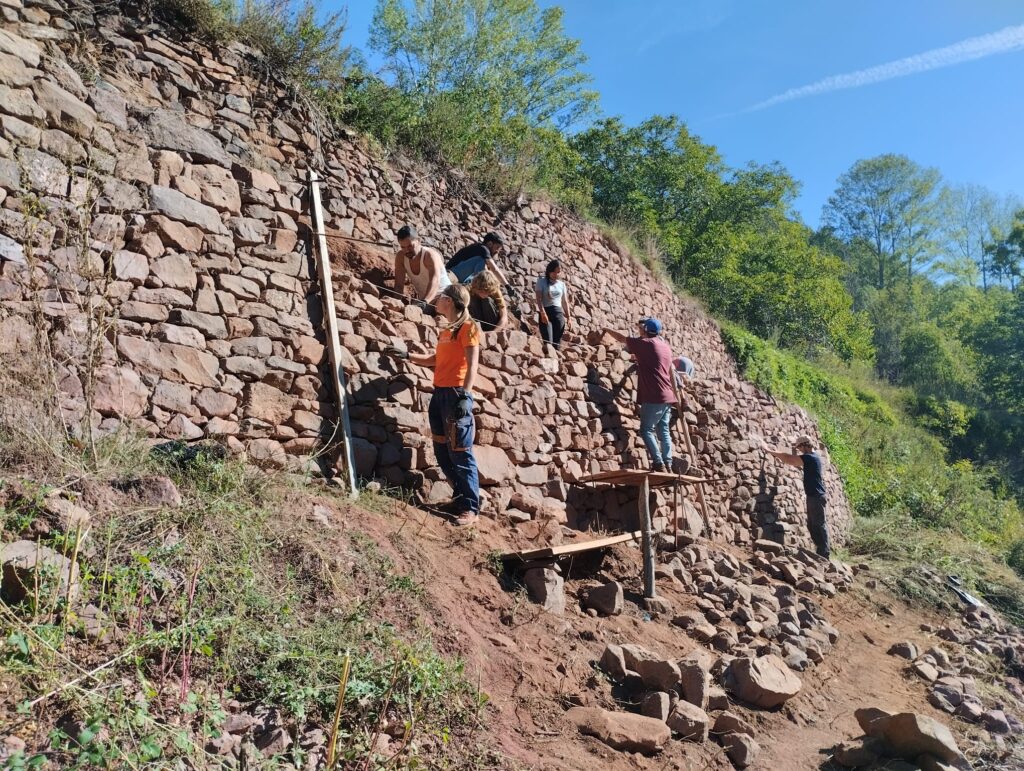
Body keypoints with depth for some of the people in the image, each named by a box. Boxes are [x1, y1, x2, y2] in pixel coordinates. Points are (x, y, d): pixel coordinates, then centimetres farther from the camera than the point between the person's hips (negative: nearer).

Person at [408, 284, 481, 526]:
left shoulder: (468, 327, -5)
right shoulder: (445, 329, 18)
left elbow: (472, 365, -12)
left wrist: (465, 395, -21)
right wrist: (407, 355, 24)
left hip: (456, 394, -8)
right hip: (439, 393, 8)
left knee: (460, 453, -8)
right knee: (442, 451, 9)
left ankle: (471, 508, -4)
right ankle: (461, 496, 20)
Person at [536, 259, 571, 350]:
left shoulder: (561, 284, 14)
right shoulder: (542, 281, 4)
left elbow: (565, 301, 16)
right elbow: (539, 298, -6)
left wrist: (568, 317, 8)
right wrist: (543, 313, -19)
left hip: (559, 313, 3)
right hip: (546, 312, -3)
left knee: (557, 342, 1)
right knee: (548, 342, -13)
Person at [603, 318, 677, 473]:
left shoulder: (645, 344, -6)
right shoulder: (665, 346, 16)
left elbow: (622, 338, 6)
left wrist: (607, 330, 20)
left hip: (654, 397, -8)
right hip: (667, 397, 8)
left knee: (646, 430, -5)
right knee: (663, 431, 8)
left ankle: (659, 464, -12)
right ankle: (667, 465, 4)